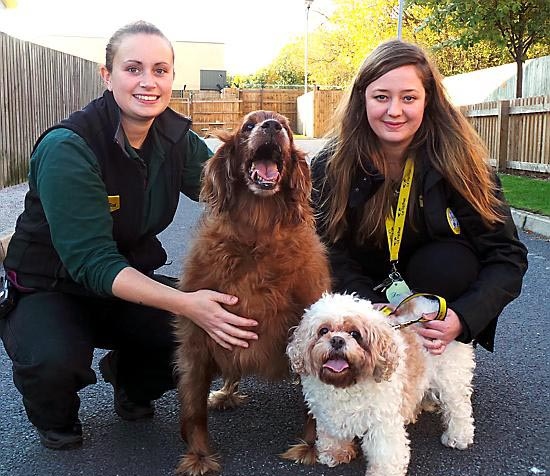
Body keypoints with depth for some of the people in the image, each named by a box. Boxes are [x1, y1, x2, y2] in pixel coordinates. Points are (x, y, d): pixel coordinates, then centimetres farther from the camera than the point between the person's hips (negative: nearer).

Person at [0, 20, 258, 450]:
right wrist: (185, 303, -41)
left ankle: (132, 380, 14)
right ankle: (55, 419, 4)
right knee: (54, 359, -36)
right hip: (48, 289, -4)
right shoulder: (67, 147, -25)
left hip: (131, 278, 5)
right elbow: (91, 262, -31)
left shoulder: (175, 136, -6)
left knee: (216, 327, -19)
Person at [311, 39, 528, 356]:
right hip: (366, 292, 1)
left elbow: (507, 255, -18)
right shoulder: (330, 166, -15)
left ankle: (435, 358, -7)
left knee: (446, 260, -31)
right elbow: (332, 253, -15)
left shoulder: (457, 159, -18)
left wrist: (463, 319, -34)